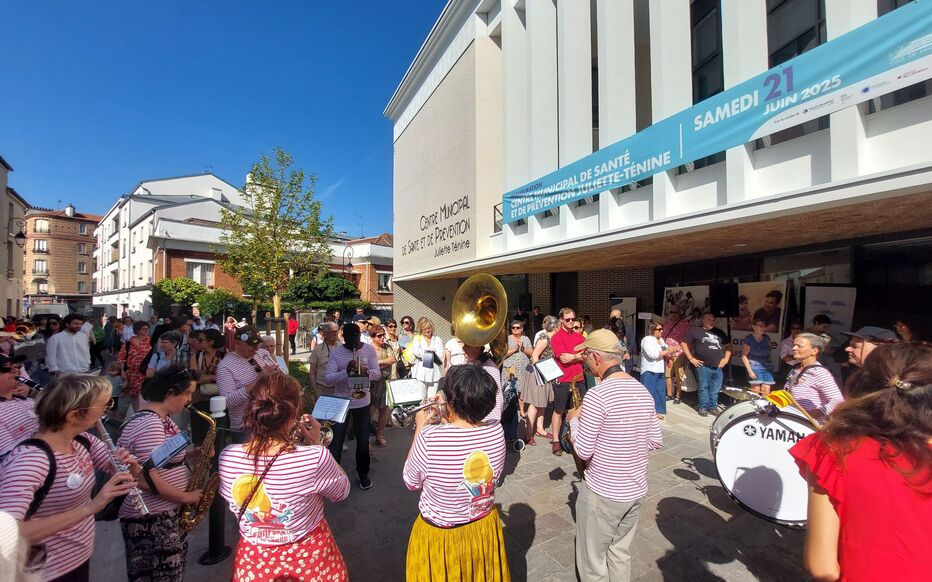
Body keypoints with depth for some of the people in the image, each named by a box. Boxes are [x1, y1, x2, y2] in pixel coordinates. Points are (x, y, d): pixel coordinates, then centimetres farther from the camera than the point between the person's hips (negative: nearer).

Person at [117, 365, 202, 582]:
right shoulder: (149, 425, -27)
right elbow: (147, 479, -28)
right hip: (151, 520, -10)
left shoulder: (161, 418, 5)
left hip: (166, 512, 10)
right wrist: (186, 497, -18)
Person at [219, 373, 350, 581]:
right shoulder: (316, 458, -33)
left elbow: (229, 496, 3)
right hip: (308, 559, -2)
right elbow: (342, 491, -12)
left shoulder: (227, 457, -20)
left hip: (253, 562, 3)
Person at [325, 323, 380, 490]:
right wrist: (346, 372, -32)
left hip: (362, 403, 1)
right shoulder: (336, 353, -10)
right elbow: (329, 379, -15)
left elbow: (377, 374, -8)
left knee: (363, 441, 14)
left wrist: (366, 371, -29)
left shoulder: (369, 350, -6)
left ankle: (363, 473, 33)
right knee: (335, 441, 8)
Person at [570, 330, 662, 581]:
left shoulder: (597, 395, -25)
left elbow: (584, 451, -19)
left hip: (602, 493, -7)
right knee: (621, 555, 25)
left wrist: (574, 421, -4)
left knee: (593, 560, 14)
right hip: (636, 489, 7)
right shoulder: (643, 391, -1)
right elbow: (655, 440, 7)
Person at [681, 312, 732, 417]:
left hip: (718, 367, 4)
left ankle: (713, 407, 21)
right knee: (703, 388, 2)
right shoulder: (695, 331, 2)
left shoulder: (719, 332, 16)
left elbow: (728, 345, 25)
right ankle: (703, 407, 13)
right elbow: (684, 343, 2)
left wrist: (726, 358, 13)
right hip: (703, 366, -4)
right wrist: (691, 358, -3)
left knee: (715, 389, 7)